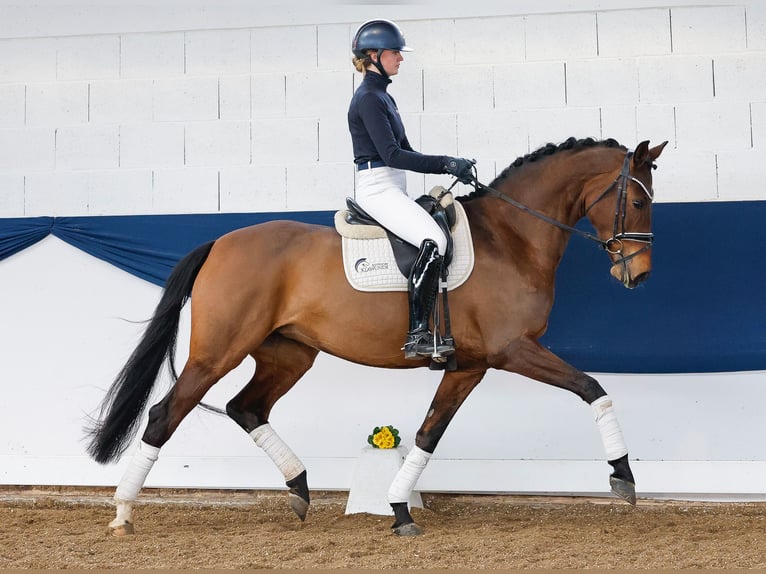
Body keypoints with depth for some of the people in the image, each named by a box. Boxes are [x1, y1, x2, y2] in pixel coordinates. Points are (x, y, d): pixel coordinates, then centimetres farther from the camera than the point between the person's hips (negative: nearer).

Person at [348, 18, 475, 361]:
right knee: (433, 242, -24)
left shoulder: (383, 98, 19)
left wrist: (450, 167, 7)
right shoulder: (368, 99, -12)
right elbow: (392, 154, -20)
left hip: (392, 189, 10)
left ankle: (422, 332, 9)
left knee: (439, 240, 8)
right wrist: (445, 164, -20)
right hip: (377, 188, -10)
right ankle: (416, 335, -23)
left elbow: (406, 151, 19)